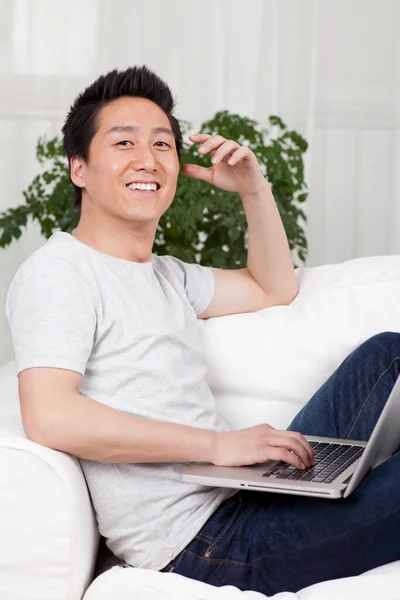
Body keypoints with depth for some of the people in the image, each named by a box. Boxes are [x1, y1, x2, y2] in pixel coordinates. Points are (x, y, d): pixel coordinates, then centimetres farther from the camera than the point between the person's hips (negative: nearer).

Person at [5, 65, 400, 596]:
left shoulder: (165, 275, 20)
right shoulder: (57, 272, -8)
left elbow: (275, 289, 33)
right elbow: (48, 417, -23)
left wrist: (255, 188, 17)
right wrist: (218, 443, -23)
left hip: (250, 492, 10)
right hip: (202, 541, -9)